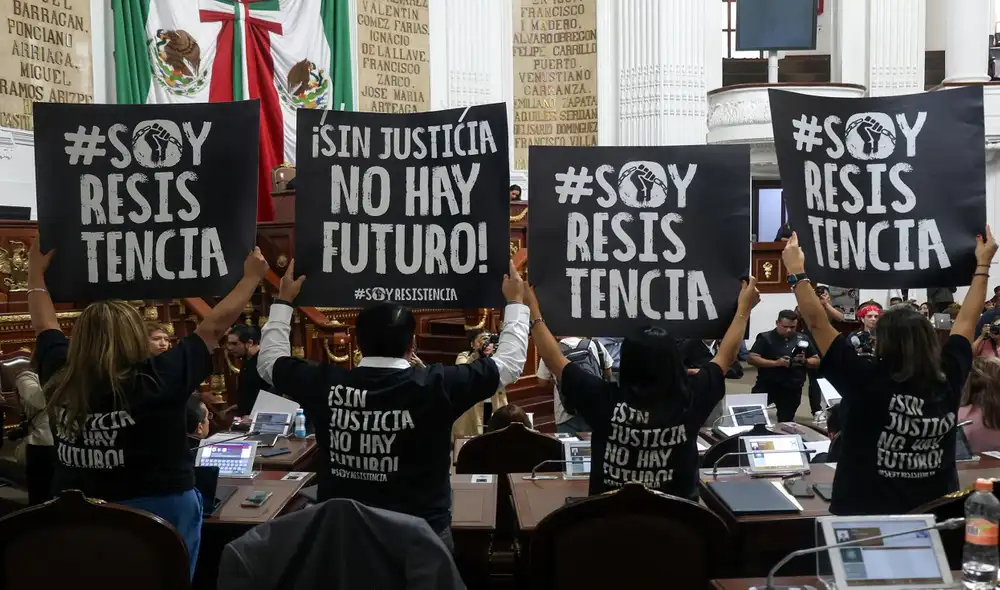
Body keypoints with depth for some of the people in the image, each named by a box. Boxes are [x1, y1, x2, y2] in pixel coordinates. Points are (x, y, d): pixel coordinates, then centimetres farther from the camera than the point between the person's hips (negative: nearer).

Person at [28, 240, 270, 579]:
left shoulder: (60, 378, -10)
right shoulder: (156, 380, -23)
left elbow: (44, 325, 9)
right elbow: (213, 327, -15)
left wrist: (36, 271, 25)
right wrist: (252, 277, -4)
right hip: (159, 511, -4)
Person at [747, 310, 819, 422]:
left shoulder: (803, 340, 9)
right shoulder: (765, 338, -2)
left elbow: (817, 362, 13)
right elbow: (751, 359, -11)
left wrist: (805, 361, -10)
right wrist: (776, 363, -22)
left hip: (792, 389, 3)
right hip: (767, 386, -3)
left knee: (786, 422, 11)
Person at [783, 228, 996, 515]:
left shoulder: (866, 382, -22)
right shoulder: (948, 379, -10)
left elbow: (817, 321, -18)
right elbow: (967, 319, 4)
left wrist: (796, 271, -9)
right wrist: (983, 264, 15)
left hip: (866, 512, -4)